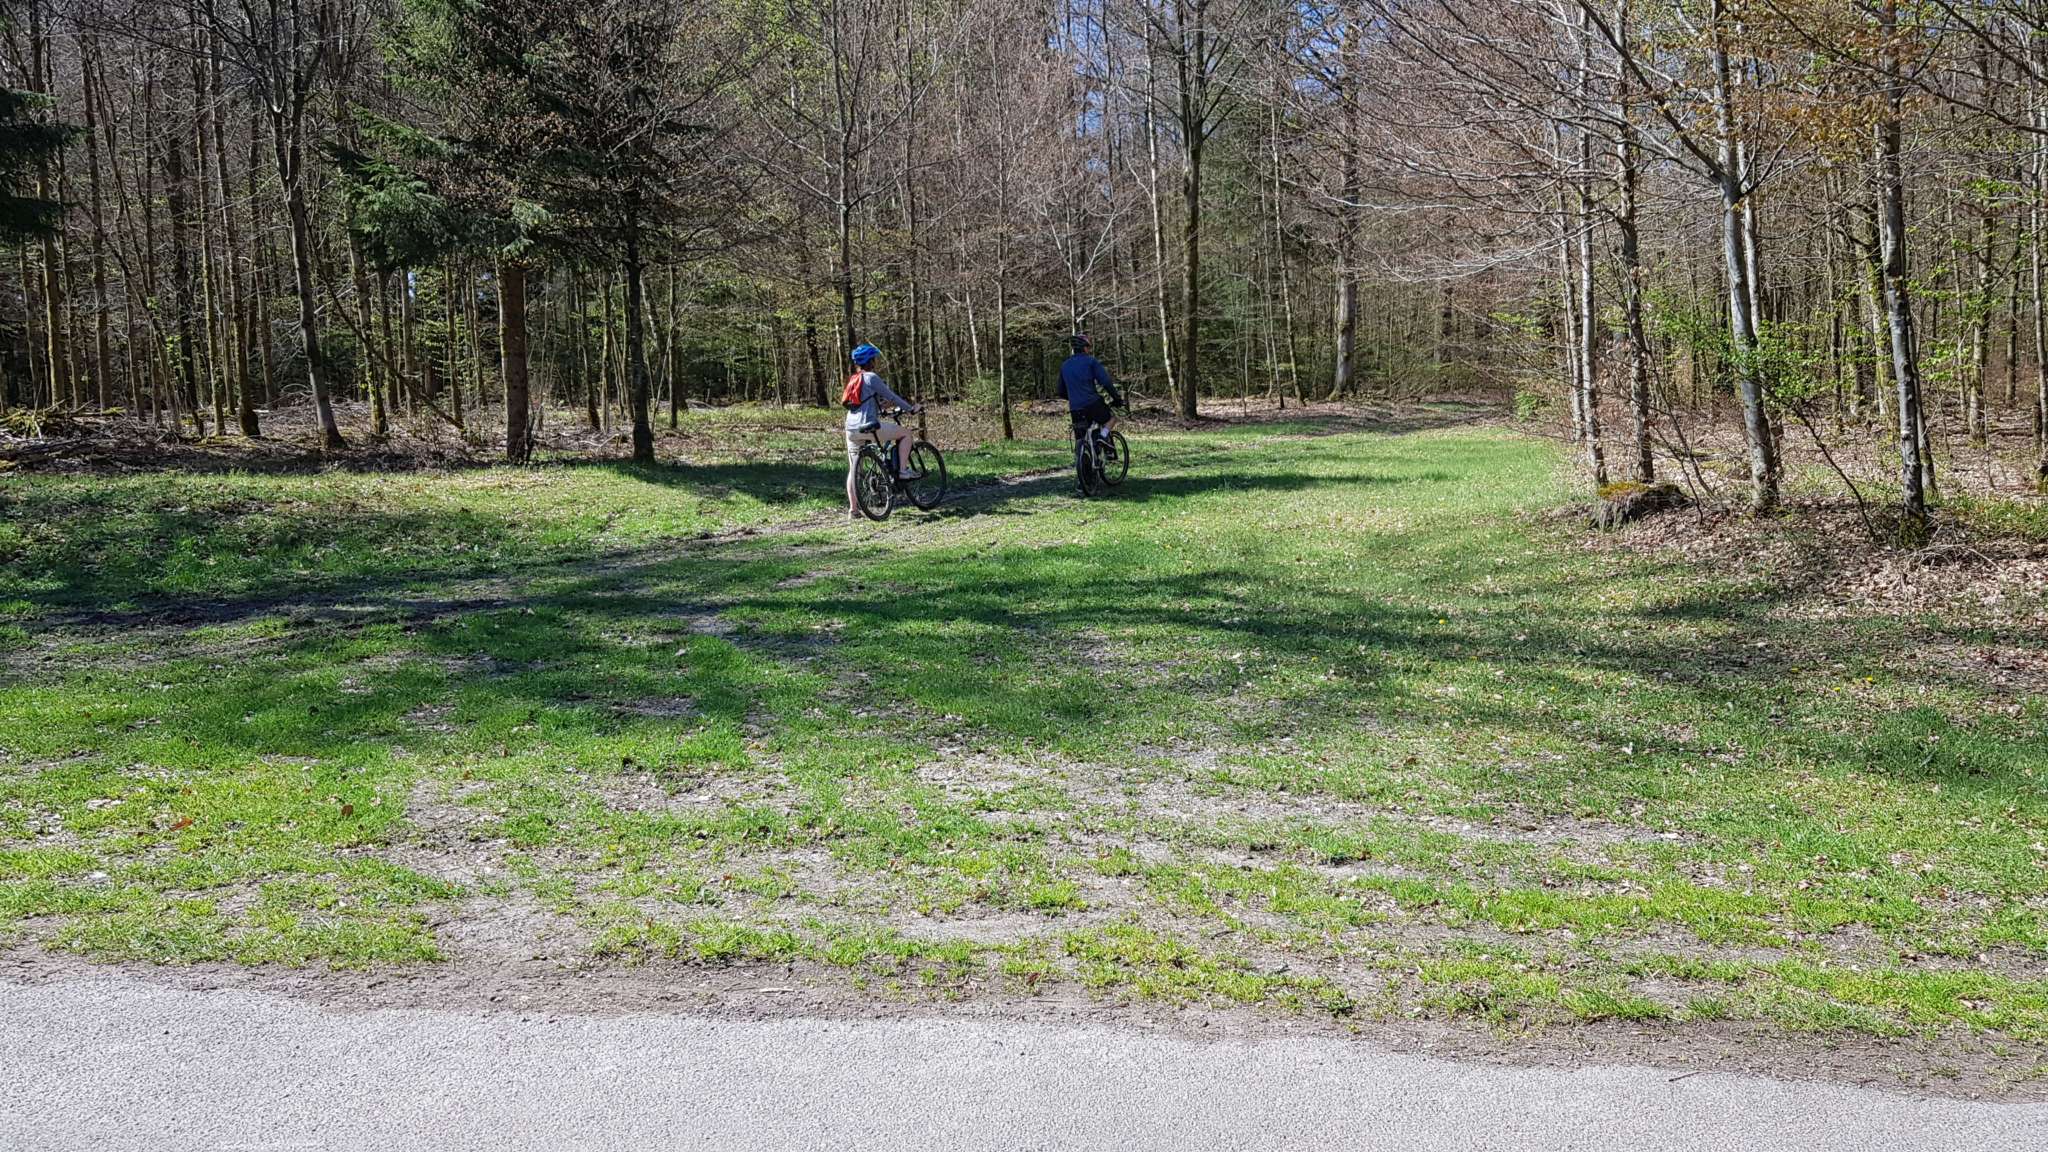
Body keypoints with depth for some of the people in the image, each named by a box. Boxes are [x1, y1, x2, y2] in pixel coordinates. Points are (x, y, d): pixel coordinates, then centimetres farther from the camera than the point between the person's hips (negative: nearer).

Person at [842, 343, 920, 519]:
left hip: (852, 429, 8)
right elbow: (891, 396, -3)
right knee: (905, 433, 9)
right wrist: (911, 409, 6)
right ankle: (903, 470, 3)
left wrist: (881, 406, 37)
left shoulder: (853, 380, 19)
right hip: (869, 427, -8)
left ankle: (852, 509, 9)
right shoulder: (871, 377, -5)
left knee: (853, 469, 11)